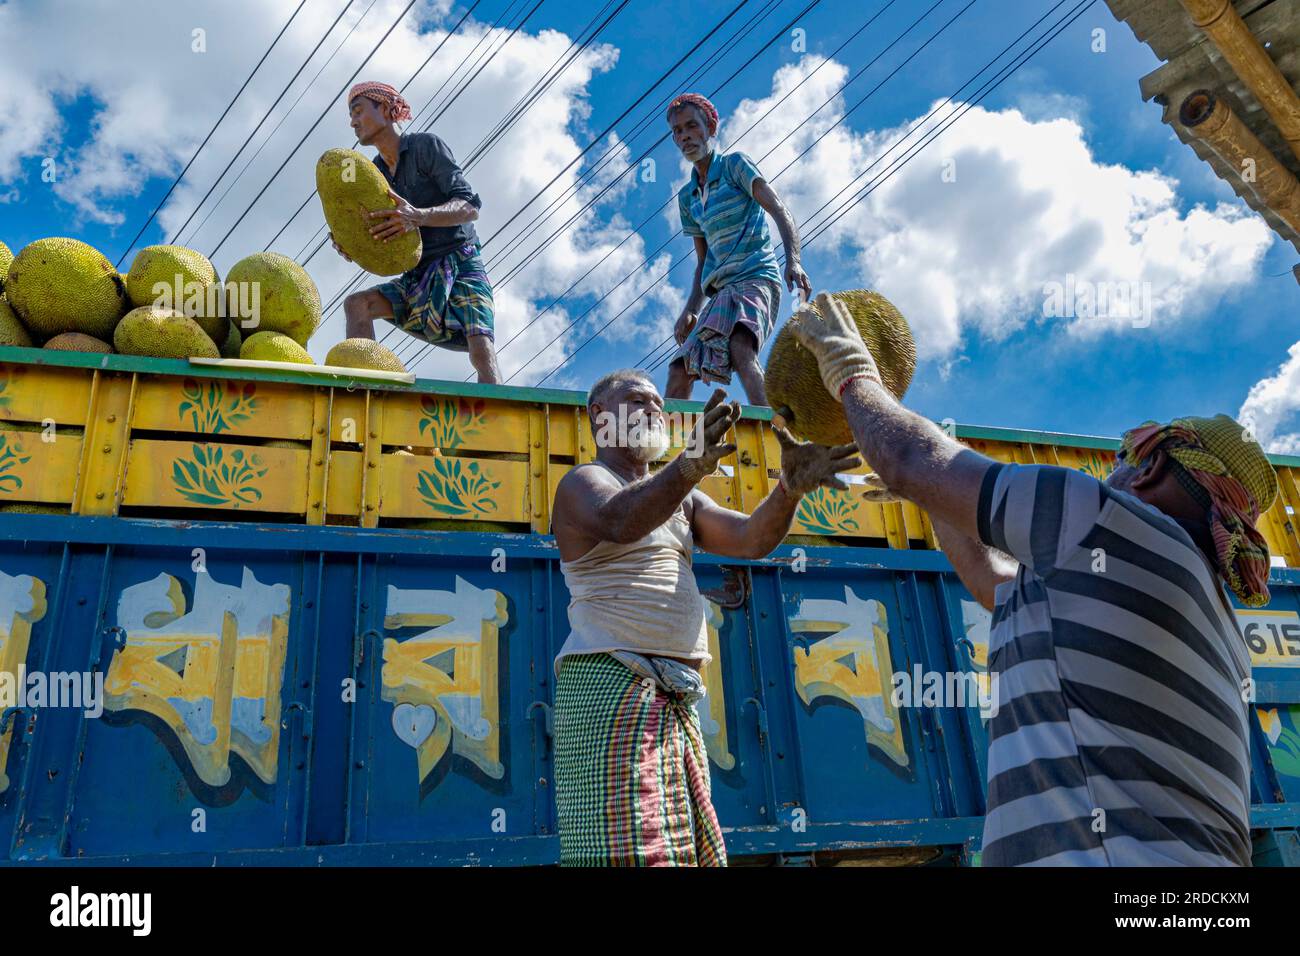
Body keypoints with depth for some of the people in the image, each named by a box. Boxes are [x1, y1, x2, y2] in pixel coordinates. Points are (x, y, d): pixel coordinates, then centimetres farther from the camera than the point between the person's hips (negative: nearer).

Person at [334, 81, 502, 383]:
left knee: (482, 350, -26)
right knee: (357, 304, -15)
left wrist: (418, 216, -32)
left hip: (460, 265, -6)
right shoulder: (374, 174, 14)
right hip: (417, 277, 6)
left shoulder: (426, 145, -3)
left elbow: (470, 206, -14)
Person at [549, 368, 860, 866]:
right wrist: (689, 466, -44)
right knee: (628, 851, -15)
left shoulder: (680, 498, 22)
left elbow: (752, 539, 5)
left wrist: (789, 486, -15)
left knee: (686, 850, 8)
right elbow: (619, 522, -26)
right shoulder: (583, 482, -1)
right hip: (610, 682, -8)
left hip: (671, 701, 8)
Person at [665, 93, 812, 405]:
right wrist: (690, 311, 9)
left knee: (740, 350, -35)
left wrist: (793, 261, -25)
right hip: (721, 289, 8)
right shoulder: (687, 197, 22)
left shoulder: (734, 164, 4)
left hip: (755, 277, -7)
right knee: (679, 371, 1)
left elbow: (781, 212, -7)